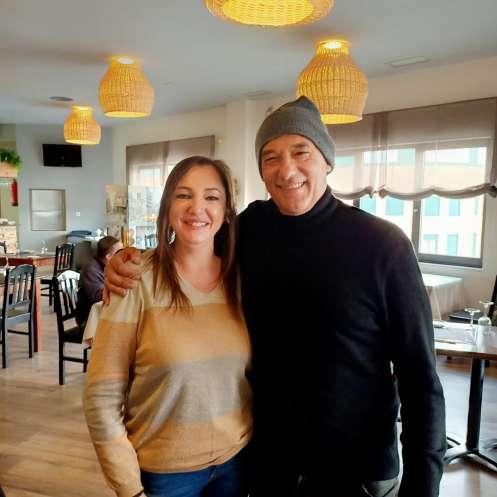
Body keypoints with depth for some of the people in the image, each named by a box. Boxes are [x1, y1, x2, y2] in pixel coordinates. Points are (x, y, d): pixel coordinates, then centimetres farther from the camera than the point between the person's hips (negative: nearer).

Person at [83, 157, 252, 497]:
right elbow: (102, 396, -13)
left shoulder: (240, 278, -5)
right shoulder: (137, 281, -17)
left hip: (237, 457, 4)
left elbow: (256, 372, 6)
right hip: (162, 468, -3)